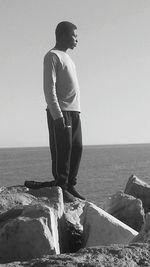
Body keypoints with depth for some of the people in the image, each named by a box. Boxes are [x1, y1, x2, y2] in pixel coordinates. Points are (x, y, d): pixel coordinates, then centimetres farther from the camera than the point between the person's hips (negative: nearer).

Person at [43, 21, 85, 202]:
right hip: (60, 112, -8)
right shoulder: (52, 56, -4)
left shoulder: (67, 58, 23)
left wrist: (76, 111, 14)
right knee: (62, 151, -8)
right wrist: (57, 115, -20)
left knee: (77, 149, 5)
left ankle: (70, 186, 10)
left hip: (74, 112, 8)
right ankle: (61, 188, -5)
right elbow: (49, 88, -13)